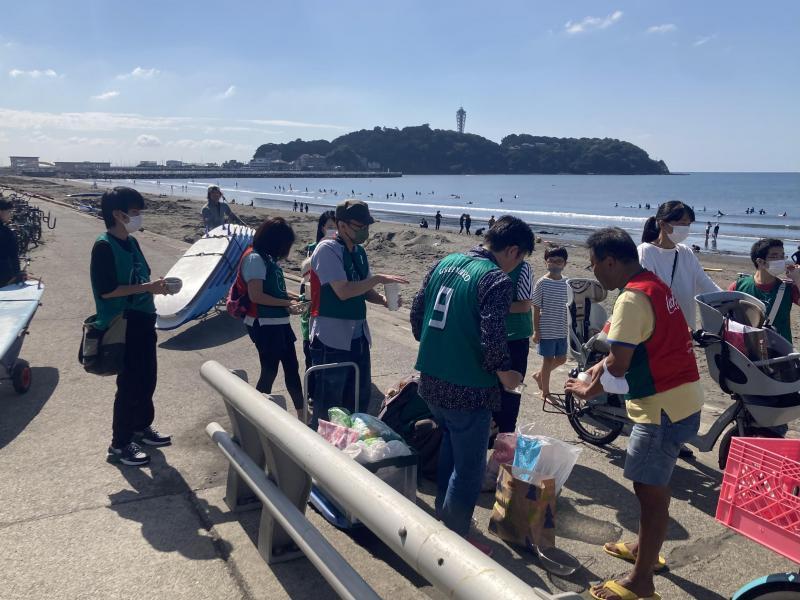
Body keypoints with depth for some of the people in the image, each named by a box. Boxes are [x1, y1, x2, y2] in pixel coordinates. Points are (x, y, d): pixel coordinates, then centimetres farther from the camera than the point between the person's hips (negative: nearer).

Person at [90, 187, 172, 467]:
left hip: (143, 321, 8)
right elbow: (106, 290, -22)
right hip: (122, 325, -8)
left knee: (147, 378, 17)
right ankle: (120, 443, 12)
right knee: (129, 383, -1)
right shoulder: (104, 246, -16)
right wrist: (148, 287, -20)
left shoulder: (131, 242, 9)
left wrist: (156, 285, 0)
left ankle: (142, 427, 35)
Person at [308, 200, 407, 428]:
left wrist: (383, 299, -4)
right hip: (332, 340, -8)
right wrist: (379, 278, -19)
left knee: (359, 401, 19)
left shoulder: (359, 251, 9)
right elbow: (343, 291, -23)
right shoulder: (327, 249, -15)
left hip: (358, 337, 8)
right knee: (328, 407, 4)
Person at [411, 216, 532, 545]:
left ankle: (443, 515, 44)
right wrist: (505, 374, -6)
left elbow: (417, 312, 11)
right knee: (469, 467, 9)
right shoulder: (497, 279, -16)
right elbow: (492, 338, -24)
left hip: (431, 380, 8)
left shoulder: (444, 263, 6)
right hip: (468, 390, -8)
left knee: (450, 446, 29)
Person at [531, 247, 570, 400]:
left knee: (561, 359, 14)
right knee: (548, 360, 4)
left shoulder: (565, 283, 3)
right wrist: (536, 331, -10)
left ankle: (539, 375, 36)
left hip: (562, 330, 5)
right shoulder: (542, 283, -11)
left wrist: (569, 328, 11)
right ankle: (545, 392, 20)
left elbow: (566, 307, 10)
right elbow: (536, 309, -8)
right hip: (547, 330, -5)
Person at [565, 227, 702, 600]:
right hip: (677, 398, 10)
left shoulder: (632, 299, -21)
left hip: (664, 406, -10)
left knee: (650, 490, 0)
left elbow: (618, 366, -20)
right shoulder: (653, 285, 10)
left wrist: (587, 390, -4)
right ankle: (645, 549, 40)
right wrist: (597, 368, 11)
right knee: (651, 484, 23)